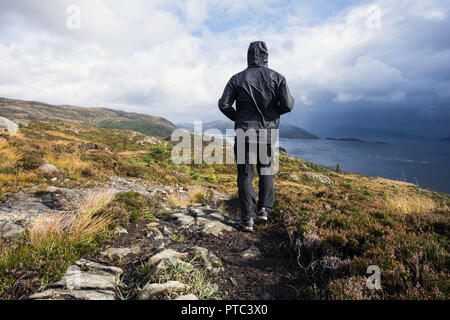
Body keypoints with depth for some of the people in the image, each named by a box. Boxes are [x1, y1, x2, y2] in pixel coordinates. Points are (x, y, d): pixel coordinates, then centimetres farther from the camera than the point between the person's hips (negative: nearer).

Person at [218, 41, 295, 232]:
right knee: (266, 172, 19)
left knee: (245, 176, 4)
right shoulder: (277, 78, 0)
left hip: (244, 134, -1)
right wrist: (272, 112, 12)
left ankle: (247, 220, 5)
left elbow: (224, 104, -6)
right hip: (268, 134, 1)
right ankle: (264, 209, 12)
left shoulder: (238, 79, -1)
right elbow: (288, 105, -7)